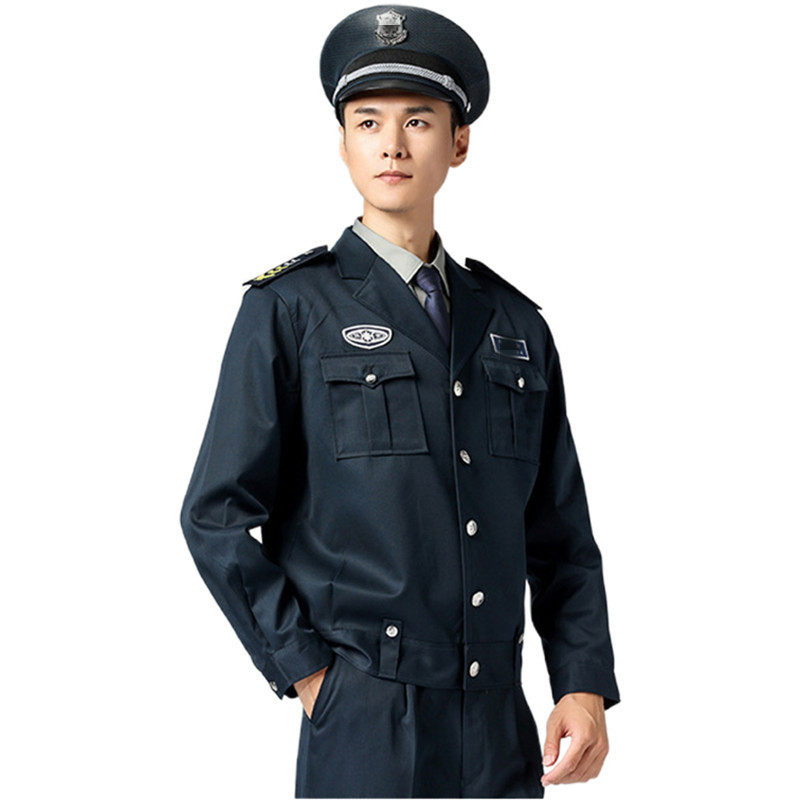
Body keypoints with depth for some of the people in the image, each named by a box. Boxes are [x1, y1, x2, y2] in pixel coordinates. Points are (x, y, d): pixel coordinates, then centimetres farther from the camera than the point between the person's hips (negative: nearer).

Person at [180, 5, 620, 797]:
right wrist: (307, 673, -7)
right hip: (366, 732, -4)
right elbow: (219, 516, -4)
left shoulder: (516, 325, 10)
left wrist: (585, 683, 0)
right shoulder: (289, 311, -2)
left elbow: (561, 530, 10)